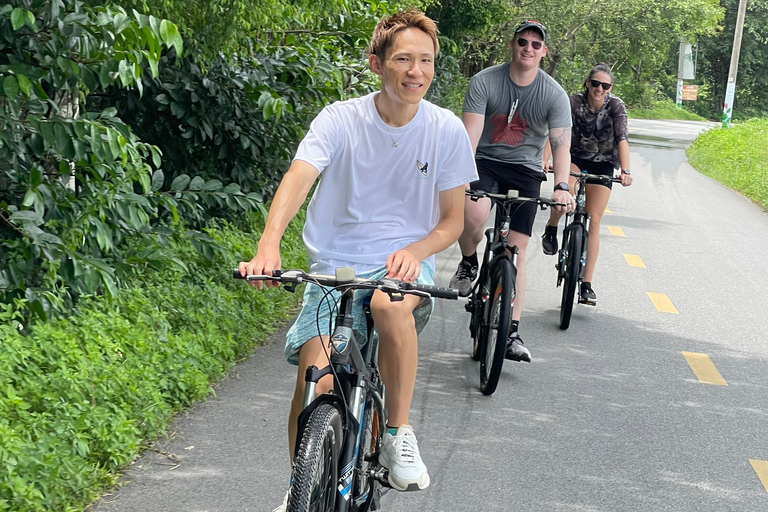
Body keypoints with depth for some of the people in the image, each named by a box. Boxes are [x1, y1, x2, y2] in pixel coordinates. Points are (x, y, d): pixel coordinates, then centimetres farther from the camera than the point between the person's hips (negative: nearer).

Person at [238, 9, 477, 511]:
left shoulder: (447, 130, -2)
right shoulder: (341, 120, -7)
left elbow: (452, 221, 4)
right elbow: (298, 178, -23)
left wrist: (414, 251, -18)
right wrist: (269, 244, -42)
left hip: (405, 260, 0)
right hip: (336, 262, 0)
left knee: (390, 304, -37)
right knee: (316, 383, -16)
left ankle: (399, 432, -15)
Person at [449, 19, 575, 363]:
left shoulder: (554, 95, -9)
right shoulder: (484, 82, -12)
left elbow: (561, 144, -17)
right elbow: (470, 133, -19)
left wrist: (561, 187, -34)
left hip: (525, 170, 1)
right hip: (485, 161, -1)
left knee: (516, 252, -3)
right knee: (474, 215, -34)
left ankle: (511, 334, 2)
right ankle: (468, 264, 0)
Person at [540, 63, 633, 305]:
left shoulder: (616, 106, -18)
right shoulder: (574, 102, -17)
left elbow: (622, 138, -28)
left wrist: (625, 170, -42)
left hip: (602, 164, 0)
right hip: (574, 158, 0)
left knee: (594, 221, -6)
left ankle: (586, 285, -4)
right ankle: (551, 230, -3)